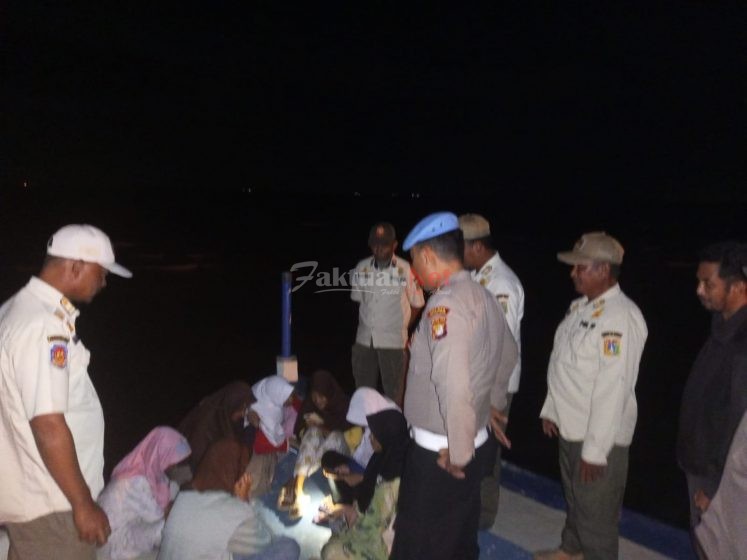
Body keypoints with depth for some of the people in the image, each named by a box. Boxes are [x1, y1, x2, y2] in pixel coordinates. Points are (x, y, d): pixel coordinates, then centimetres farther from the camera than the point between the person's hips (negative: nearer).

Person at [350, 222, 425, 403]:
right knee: (363, 390, 16)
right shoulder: (362, 267, 1)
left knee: (393, 393, 6)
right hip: (364, 340, 4)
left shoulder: (405, 269, -11)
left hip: (393, 341, -4)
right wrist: (365, 326, 8)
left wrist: (403, 329, 0)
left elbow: (416, 304, 0)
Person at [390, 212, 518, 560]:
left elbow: (454, 387, -33)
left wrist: (457, 454, -20)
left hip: (439, 454, -9)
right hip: (475, 441, 9)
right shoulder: (481, 296, 5)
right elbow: (508, 354, 21)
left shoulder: (445, 304, -24)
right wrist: (493, 404, 30)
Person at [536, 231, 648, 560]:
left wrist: (595, 450, -23)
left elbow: (612, 390, -25)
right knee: (574, 497, 28)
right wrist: (551, 409, 16)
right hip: (569, 428, 9)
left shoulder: (620, 317, -23)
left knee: (596, 514, 7)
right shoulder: (580, 306, 6)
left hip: (599, 436, -9)